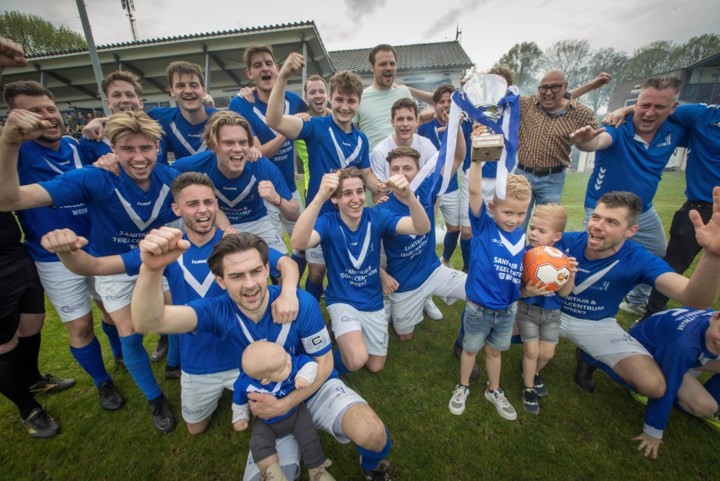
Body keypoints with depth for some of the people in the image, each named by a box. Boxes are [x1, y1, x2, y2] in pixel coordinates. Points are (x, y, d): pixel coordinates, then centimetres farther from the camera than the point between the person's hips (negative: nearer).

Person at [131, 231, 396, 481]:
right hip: (270, 399, 3)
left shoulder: (302, 304, -27)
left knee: (371, 433, -25)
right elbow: (149, 322, -37)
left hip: (315, 387, -2)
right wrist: (151, 269, -55)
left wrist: (285, 404, -23)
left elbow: (324, 364, -15)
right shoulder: (219, 311, -21)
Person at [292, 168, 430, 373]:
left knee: (375, 366, 15)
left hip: (373, 302, 3)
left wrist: (410, 198, -47)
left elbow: (423, 228, -26)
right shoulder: (328, 223, -20)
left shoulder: (377, 217, -13)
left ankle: (357, 332, 42)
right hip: (342, 301, -3)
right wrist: (320, 197, -55)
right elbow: (298, 243, -41)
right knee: (357, 359, -27)